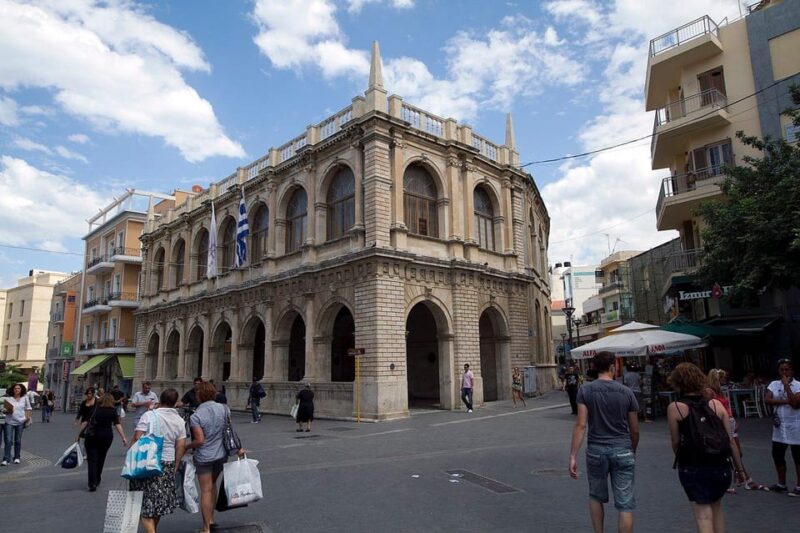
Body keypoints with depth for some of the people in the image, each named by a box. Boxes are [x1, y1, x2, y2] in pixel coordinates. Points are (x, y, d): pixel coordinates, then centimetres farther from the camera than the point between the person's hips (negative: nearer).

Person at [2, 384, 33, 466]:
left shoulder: (24, 398, 3)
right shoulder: (8, 399, -2)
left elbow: (28, 408, 10)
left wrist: (28, 417, 1)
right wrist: (7, 411, -18)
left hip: (20, 422, 1)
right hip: (10, 422, -1)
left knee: (18, 441, 8)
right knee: (8, 440, -7)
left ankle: (17, 457, 19)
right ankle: (6, 459, -2)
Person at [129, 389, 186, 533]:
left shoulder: (149, 415, -7)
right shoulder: (180, 421, 5)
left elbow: (136, 438, -13)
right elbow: (181, 446, 5)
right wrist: (175, 467, 13)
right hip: (168, 464, 4)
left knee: (145, 503, 1)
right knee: (159, 501, 19)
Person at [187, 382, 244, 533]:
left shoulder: (195, 416, -16)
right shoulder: (223, 409, -3)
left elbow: (200, 440, -19)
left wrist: (186, 447, -2)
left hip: (204, 457, -4)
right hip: (221, 455, 5)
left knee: (206, 491, 5)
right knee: (212, 484, 24)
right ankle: (211, 519, 29)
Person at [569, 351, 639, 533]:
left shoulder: (585, 390, -5)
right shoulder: (626, 392, -1)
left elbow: (580, 425, -12)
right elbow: (635, 430, 5)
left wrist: (573, 456, -10)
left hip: (596, 450, 0)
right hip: (622, 450, 0)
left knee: (596, 497, 22)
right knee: (625, 505, 6)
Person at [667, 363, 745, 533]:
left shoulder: (675, 408, -10)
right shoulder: (716, 404, -1)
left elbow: (675, 442, -5)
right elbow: (731, 440, 1)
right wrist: (739, 469, 12)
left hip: (692, 469, -4)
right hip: (720, 467, 4)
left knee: (703, 515, 4)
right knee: (716, 507, 26)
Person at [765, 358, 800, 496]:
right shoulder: (774, 384, 5)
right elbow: (767, 400, -8)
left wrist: (786, 385, -21)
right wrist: (785, 401, -18)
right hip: (779, 426, 5)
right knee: (777, 454, 11)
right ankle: (781, 483, 25)